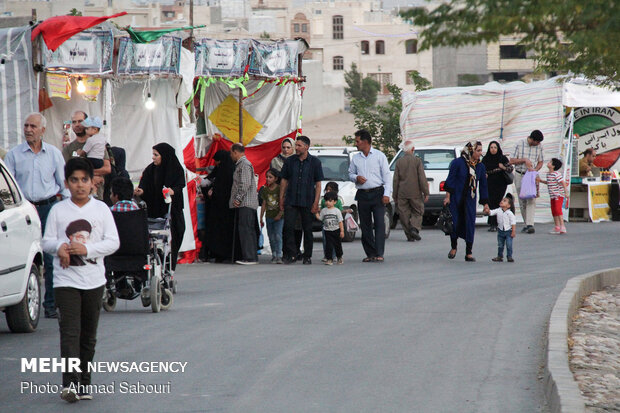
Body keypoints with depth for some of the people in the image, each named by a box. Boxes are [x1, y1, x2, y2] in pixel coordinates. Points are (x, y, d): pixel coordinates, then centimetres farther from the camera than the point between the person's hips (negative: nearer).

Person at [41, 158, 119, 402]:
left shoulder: (101, 209, 7)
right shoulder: (58, 210, 6)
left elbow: (113, 242, 1)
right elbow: (46, 241, 6)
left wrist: (87, 249, -13)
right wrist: (59, 247, -17)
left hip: (94, 279, 2)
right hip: (65, 280, -2)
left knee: (88, 334, 7)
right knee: (69, 332, -12)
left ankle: (84, 382, 15)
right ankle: (70, 383, -21)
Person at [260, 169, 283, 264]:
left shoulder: (279, 189, -6)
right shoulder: (265, 190, 8)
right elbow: (264, 205, 12)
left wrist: (279, 215, -15)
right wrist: (261, 218, 11)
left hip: (278, 217, -5)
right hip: (269, 217, 5)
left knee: (278, 235, -12)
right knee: (271, 237, 7)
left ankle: (279, 256, -16)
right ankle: (274, 255, 15)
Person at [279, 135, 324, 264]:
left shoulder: (315, 162, 2)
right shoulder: (290, 161, 7)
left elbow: (318, 184, 2)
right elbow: (284, 181, 12)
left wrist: (316, 202, -6)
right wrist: (281, 199, 5)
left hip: (307, 202, -1)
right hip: (291, 201, 1)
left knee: (307, 229, 4)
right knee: (288, 226, -10)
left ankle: (307, 256, 13)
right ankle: (291, 255, -5)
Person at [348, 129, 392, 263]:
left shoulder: (379, 156, 2)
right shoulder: (355, 158, 12)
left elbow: (387, 175, -1)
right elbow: (350, 173, 19)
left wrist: (387, 194, -9)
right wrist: (356, 178, -5)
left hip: (377, 193, -4)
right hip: (362, 195, 4)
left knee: (379, 223, -11)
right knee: (365, 225, 3)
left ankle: (379, 254, -14)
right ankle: (370, 254, 9)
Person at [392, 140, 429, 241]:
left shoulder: (399, 162, 1)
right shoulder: (417, 161, -6)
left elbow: (395, 180, 4)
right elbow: (422, 178, -8)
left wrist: (395, 195, 10)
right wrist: (426, 193, -3)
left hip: (402, 194, 2)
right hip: (415, 193, -2)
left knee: (405, 214, 7)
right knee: (417, 212, 10)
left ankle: (409, 235, 5)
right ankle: (414, 228, -12)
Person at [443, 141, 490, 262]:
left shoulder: (480, 167, 5)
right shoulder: (457, 163, -8)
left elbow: (483, 186, 10)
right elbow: (450, 179, -7)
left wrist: (485, 204, 10)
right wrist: (448, 196, -14)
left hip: (470, 200, 3)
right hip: (456, 198, -3)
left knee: (470, 224, -3)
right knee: (455, 222, 0)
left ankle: (469, 253, 3)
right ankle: (453, 247, 24)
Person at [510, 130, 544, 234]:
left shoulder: (539, 147, 2)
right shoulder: (520, 144, -5)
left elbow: (540, 162, 12)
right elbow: (512, 161, -3)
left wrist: (535, 169, -9)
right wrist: (524, 160, -16)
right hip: (520, 175, 0)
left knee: (531, 200, -15)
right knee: (522, 201, 4)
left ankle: (530, 224, -23)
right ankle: (526, 223, 13)